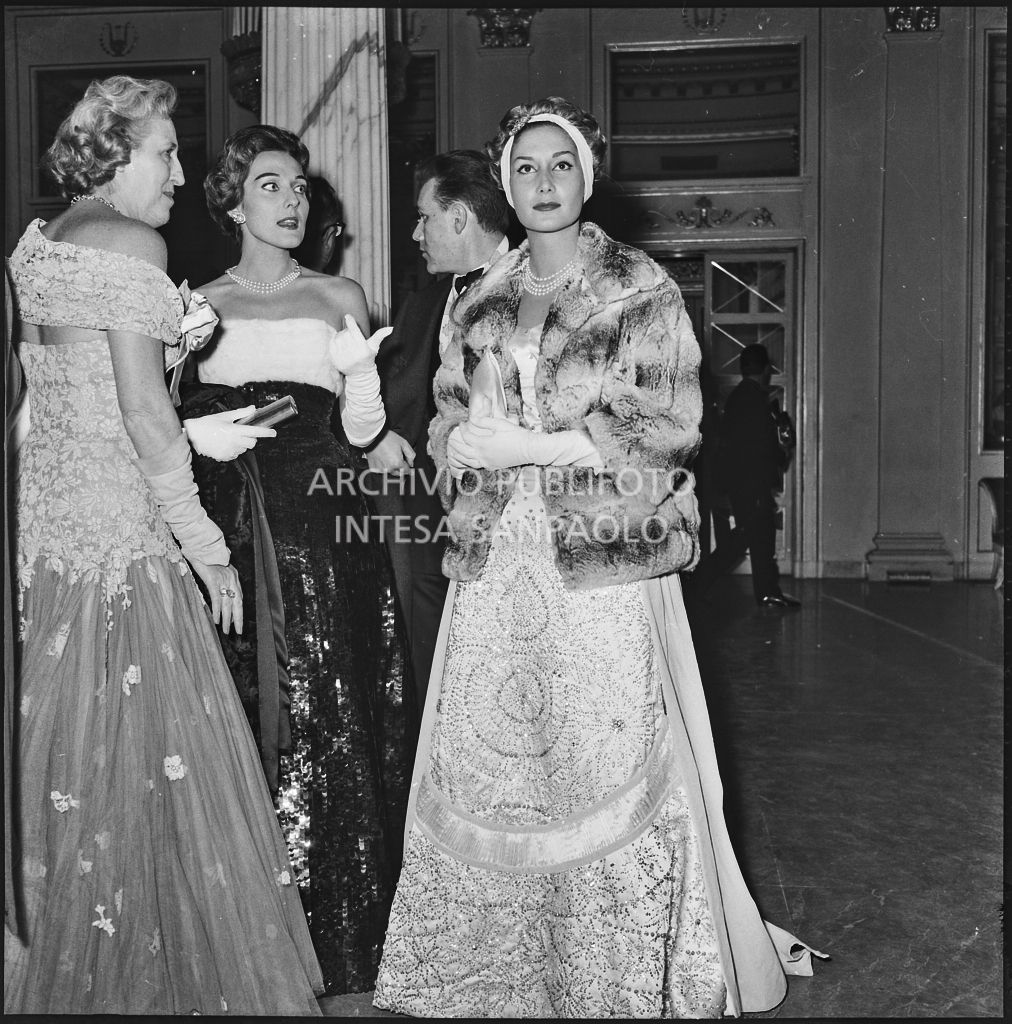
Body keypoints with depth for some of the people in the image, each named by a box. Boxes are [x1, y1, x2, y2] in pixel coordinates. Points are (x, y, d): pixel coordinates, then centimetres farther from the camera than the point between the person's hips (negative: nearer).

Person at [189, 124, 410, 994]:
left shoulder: (339, 297, 11)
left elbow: (359, 431, 6)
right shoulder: (199, 303, 13)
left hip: (323, 530, 0)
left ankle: (340, 932, 14)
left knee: (330, 720, 0)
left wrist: (361, 376, -13)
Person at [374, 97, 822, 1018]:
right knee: (480, 770, 5)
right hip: (494, 568, 4)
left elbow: (671, 426, -6)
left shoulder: (643, 289, 3)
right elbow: (447, 424, 17)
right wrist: (467, 442, -8)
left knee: (607, 769, -3)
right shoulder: (481, 303, 16)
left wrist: (533, 444, -12)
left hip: (602, 565, -4)